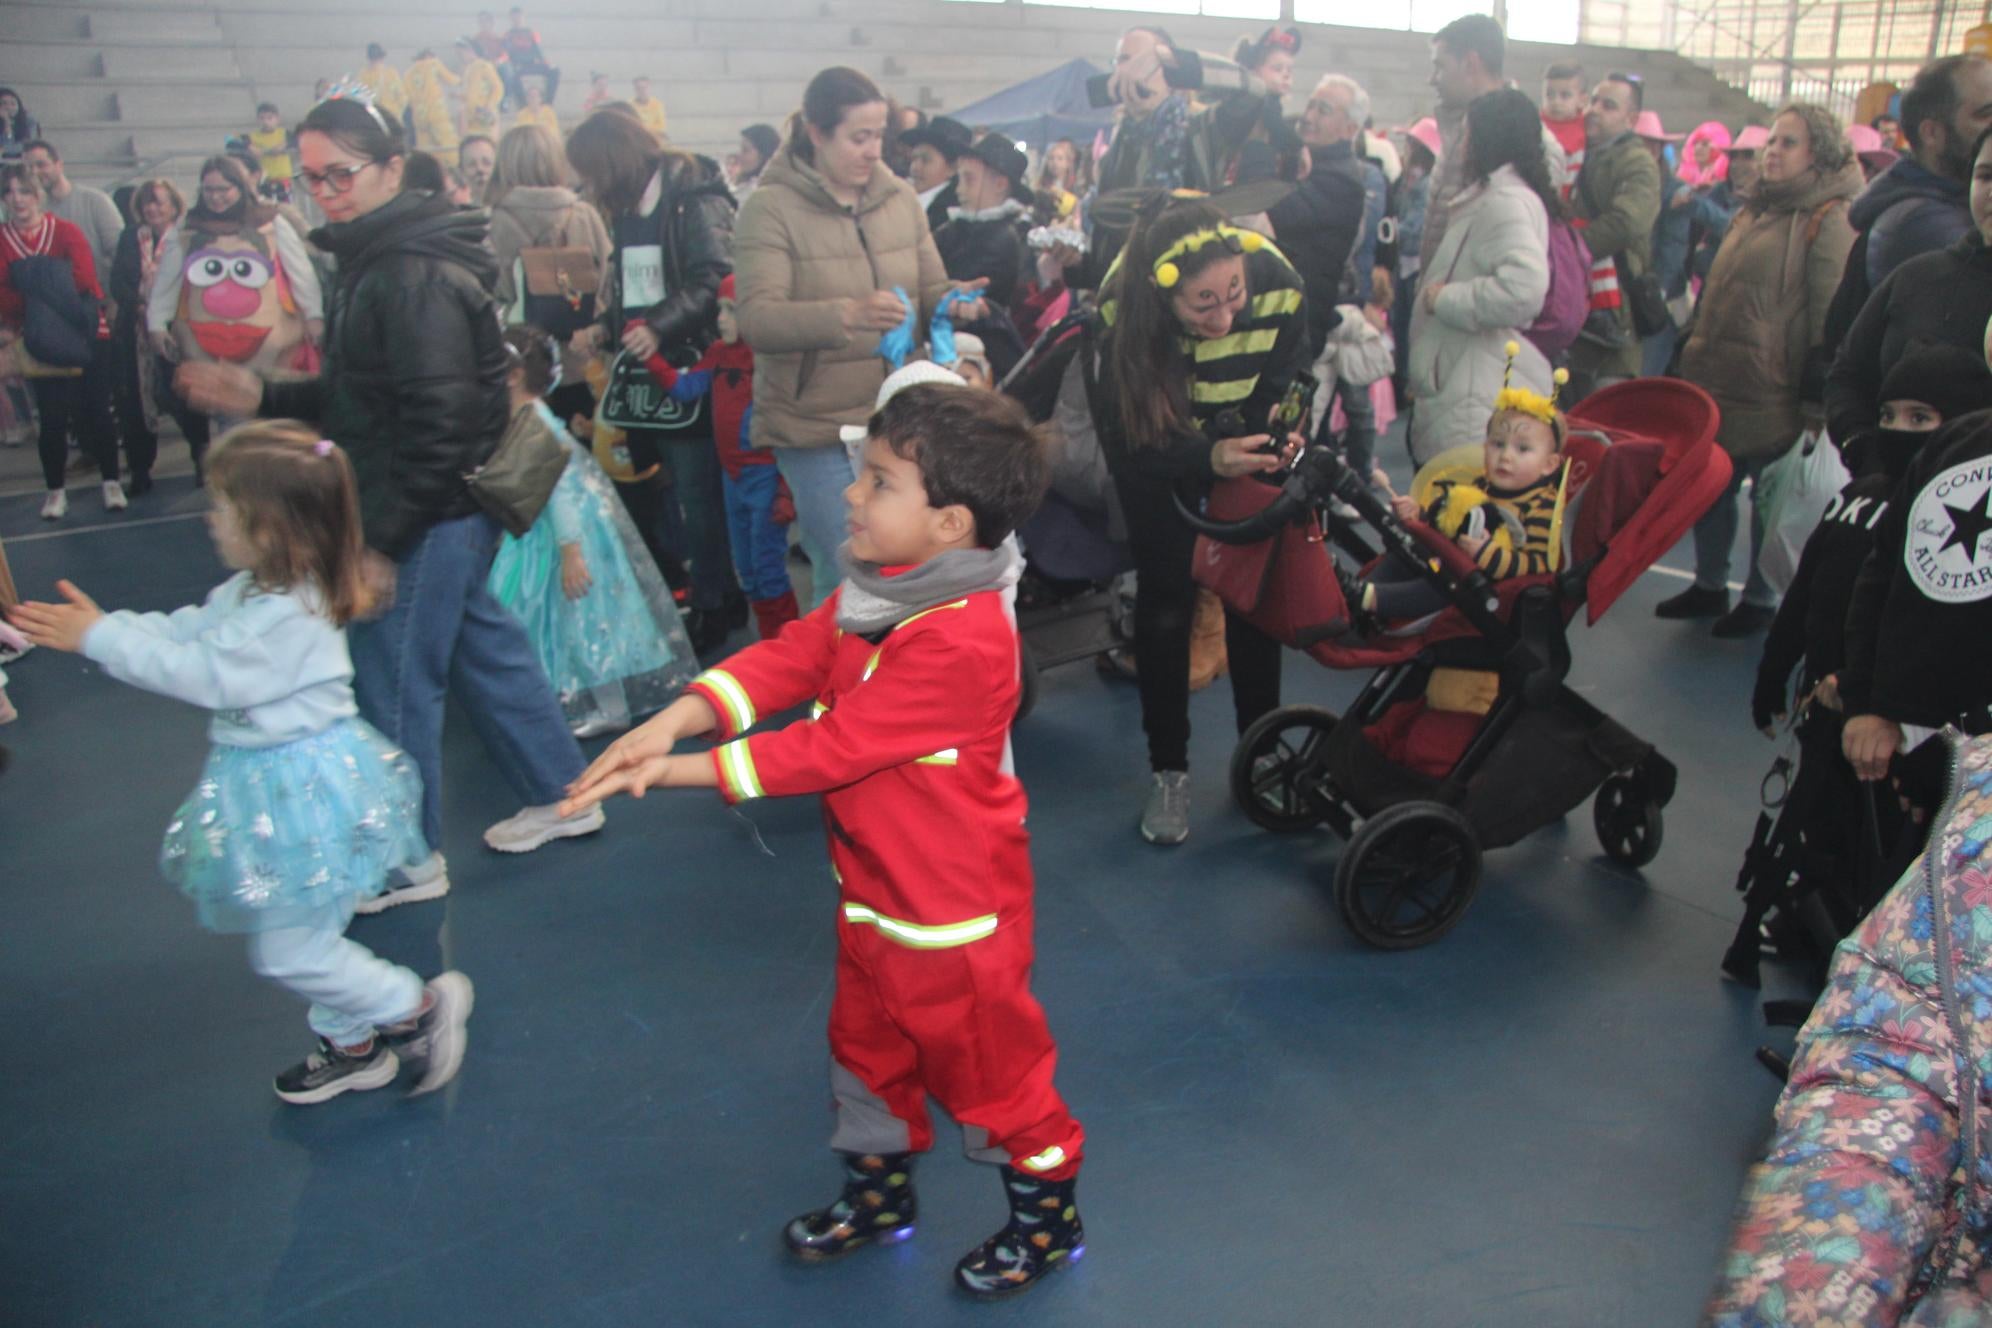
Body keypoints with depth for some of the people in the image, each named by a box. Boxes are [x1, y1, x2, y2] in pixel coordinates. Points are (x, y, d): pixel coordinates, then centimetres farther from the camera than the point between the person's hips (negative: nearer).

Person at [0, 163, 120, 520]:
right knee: (52, 418, 1)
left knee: (97, 410, 2)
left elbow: (85, 278, -14)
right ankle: (56, 491, 12)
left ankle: (112, 483, 15)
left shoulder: (66, 232, -3)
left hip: (87, 335, -1)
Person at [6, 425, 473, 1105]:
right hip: (281, 786, 10)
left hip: (302, 794, -10)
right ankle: (351, 1047, 37)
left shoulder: (286, 615, -26)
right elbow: (184, 631, 10)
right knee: (300, 938, 21)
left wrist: (100, 638, -18)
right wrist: (106, 623, -2)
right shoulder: (253, 591, 6)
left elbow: (202, 672, -24)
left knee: (290, 951, -1)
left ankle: (422, 1006, 13)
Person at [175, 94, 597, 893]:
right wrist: (263, 398, 11)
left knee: (392, 678, 1)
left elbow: (440, 422, -26)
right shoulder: (379, 259, 13)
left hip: (430, 517, -10)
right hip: (449, 513, 10)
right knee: (480, 647, 19)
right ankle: (559, 795, 32)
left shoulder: (413, 275, -20)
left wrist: (383, 539, -24)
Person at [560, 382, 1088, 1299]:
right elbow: (786, 659, -9)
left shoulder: (959, 643, -33)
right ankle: (878, 1195, 50)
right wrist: (670, 723, -24)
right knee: (868, 1045, 25)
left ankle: (1049, 1219, 36)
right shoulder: (877, 590, -1)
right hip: (874, 886, 9)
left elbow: (829, 747, -30)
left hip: (954, 909, -9)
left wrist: (679, 771, -24)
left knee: (986, 1063, 11)